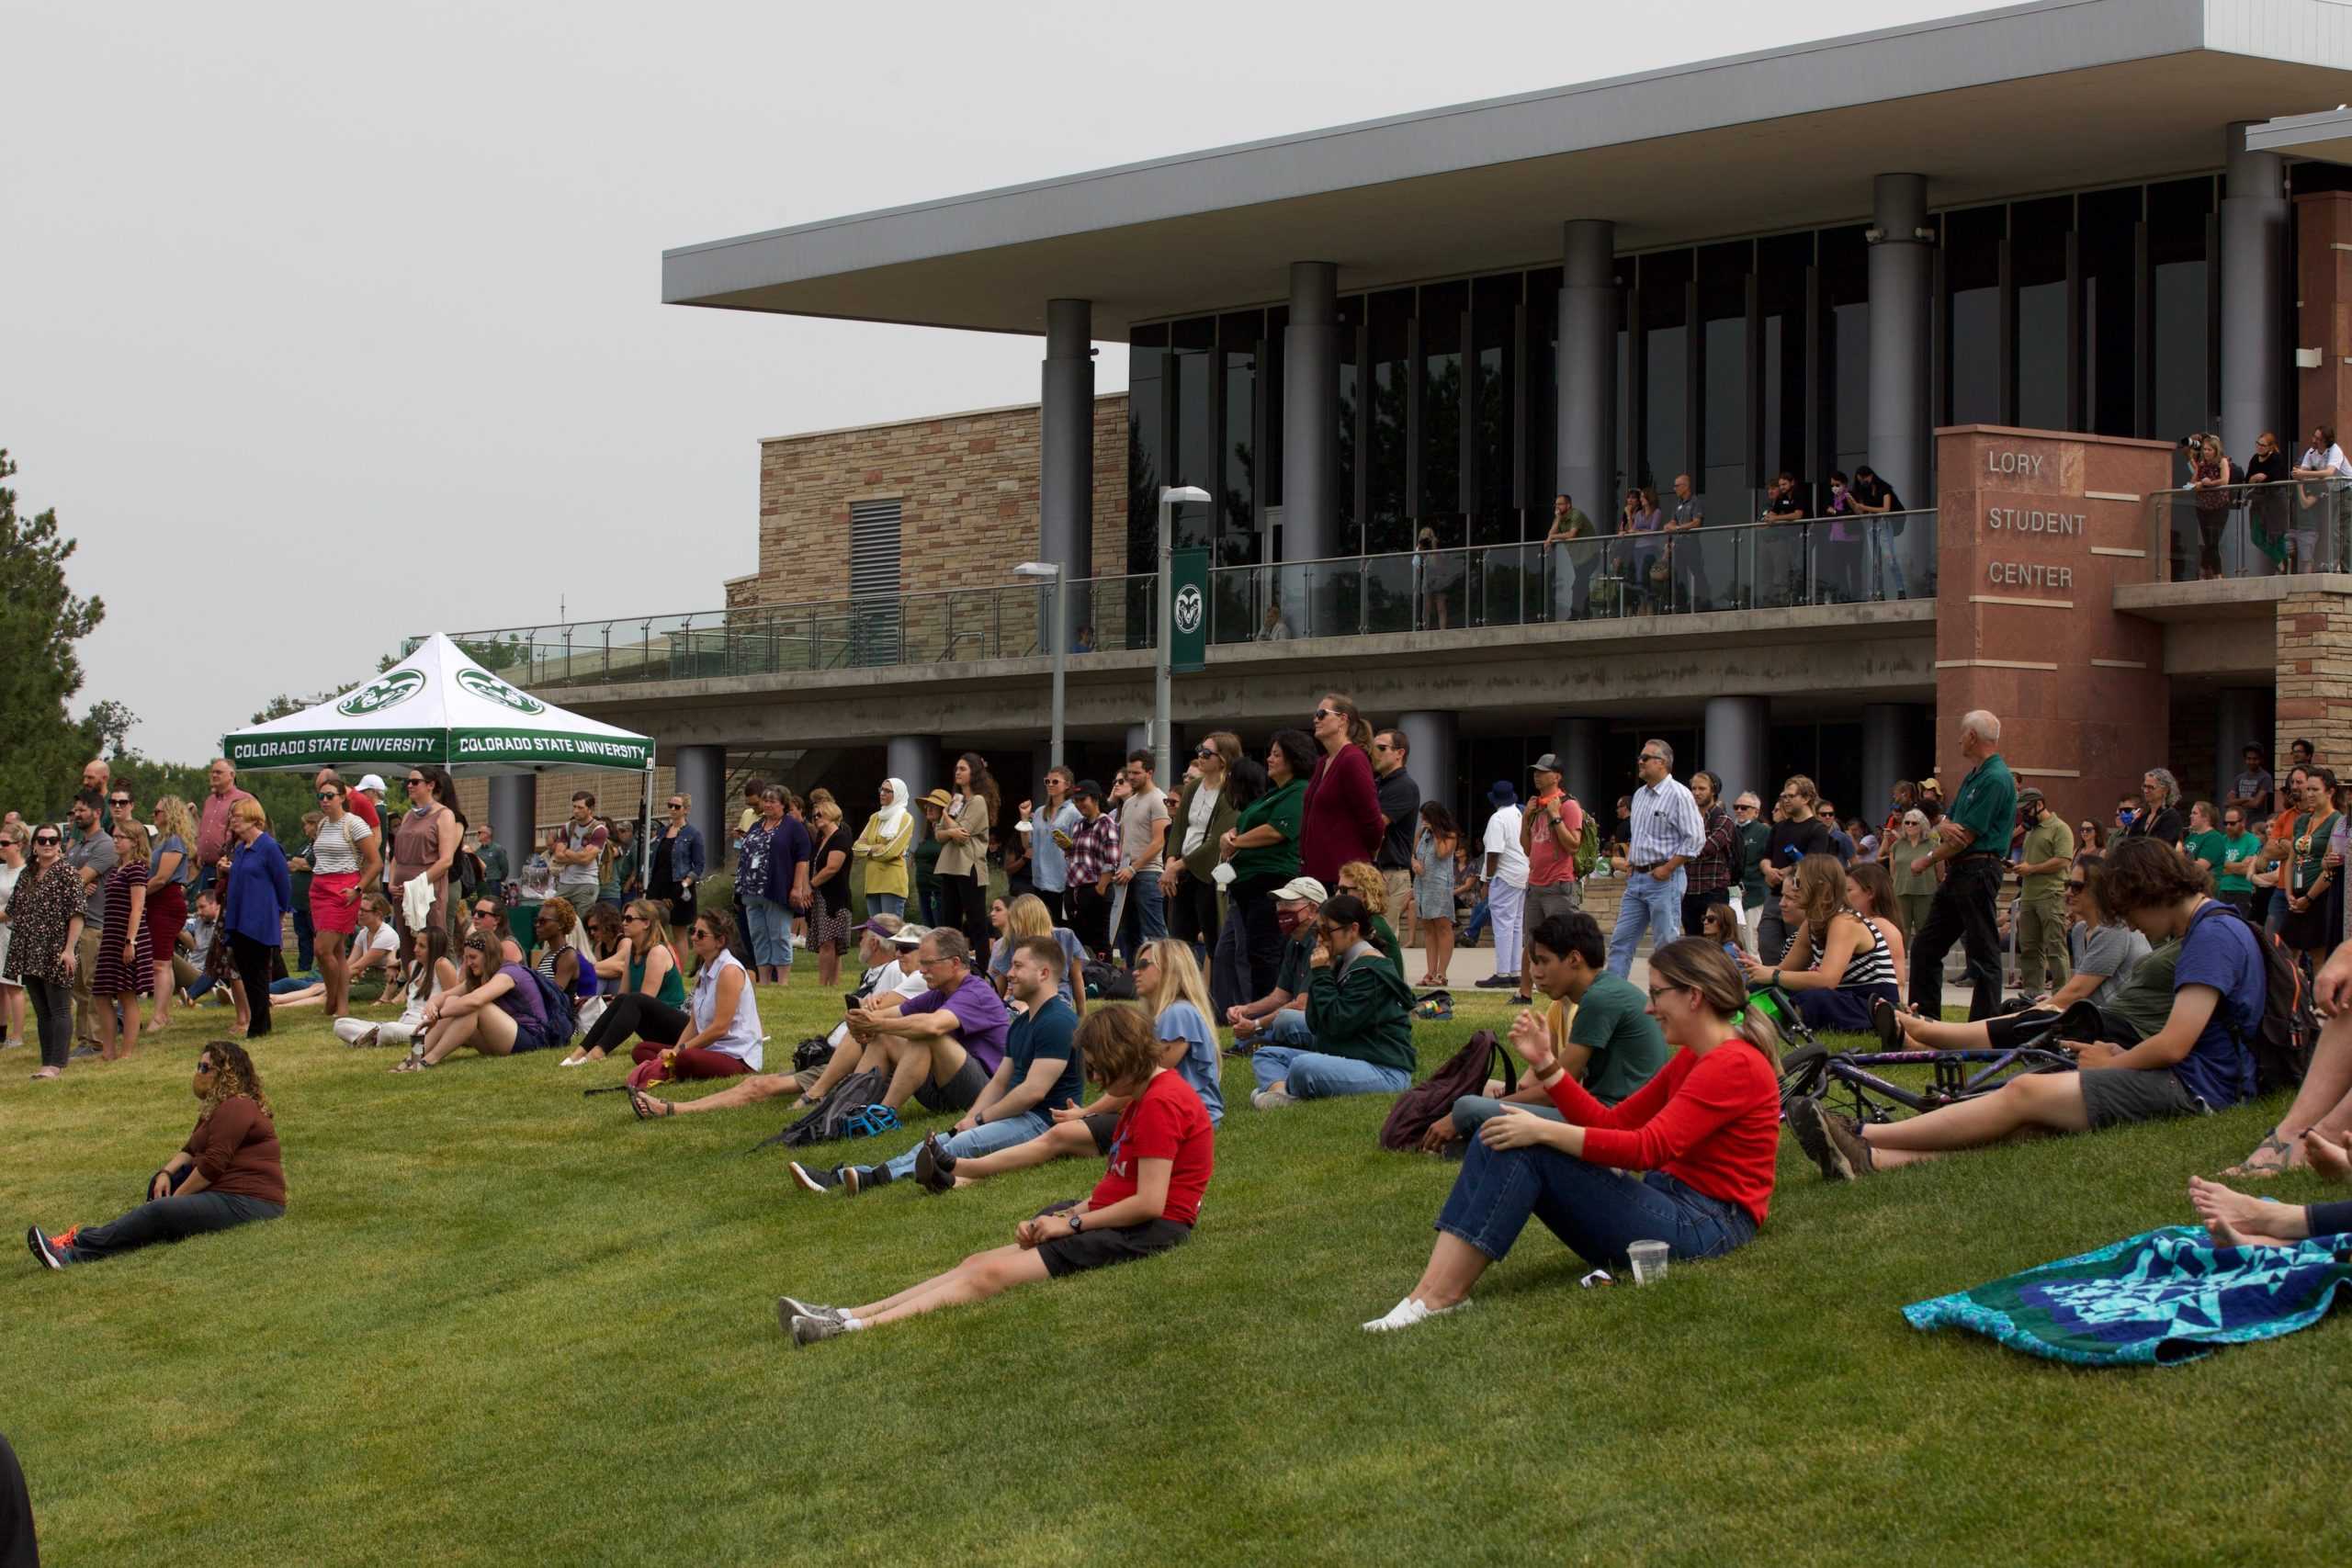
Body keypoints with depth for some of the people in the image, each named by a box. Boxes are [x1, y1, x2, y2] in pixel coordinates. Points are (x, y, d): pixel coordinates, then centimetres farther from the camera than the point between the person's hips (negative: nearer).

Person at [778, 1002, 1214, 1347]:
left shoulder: (1161, 1104, -15)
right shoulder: (1145, 1097, 18)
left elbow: (1149, 1203, -21)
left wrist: (1072, 1222, -11)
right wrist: (1066, 1217, -1)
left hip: (1146, 1231, -10)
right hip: (1116, 1221, 10)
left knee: (992, 1274, -20)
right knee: (978, 1262, -1)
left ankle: (854, 1325, -29)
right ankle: (846, 1315, -10)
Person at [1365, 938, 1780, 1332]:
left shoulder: (1737, 1064, -14)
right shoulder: (1692, 1059, 17)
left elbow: (1651, 1148, -24)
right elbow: (1611, 1123, 15)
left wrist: (1545, 1131, -24)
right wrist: (1546, 1065, 5)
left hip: (1704, 1226, -10)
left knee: (1524, 1150, -20)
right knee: (1499, 1139, -3)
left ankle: (1441, 1296, -23)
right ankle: (1431, 1289, -20)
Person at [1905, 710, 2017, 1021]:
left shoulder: (1996, 779, -15)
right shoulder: (1973, 777, 18)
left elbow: (1966, 837, -17)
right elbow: (1945, 826, 17)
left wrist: (1927, 860, -4)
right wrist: (1943, 826, -9)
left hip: (1978, 870, -11)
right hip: (1958, 872, 11)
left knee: (1983, 954, -6)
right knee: (1925, 947, 12)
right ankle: (1924, 1020, 16)